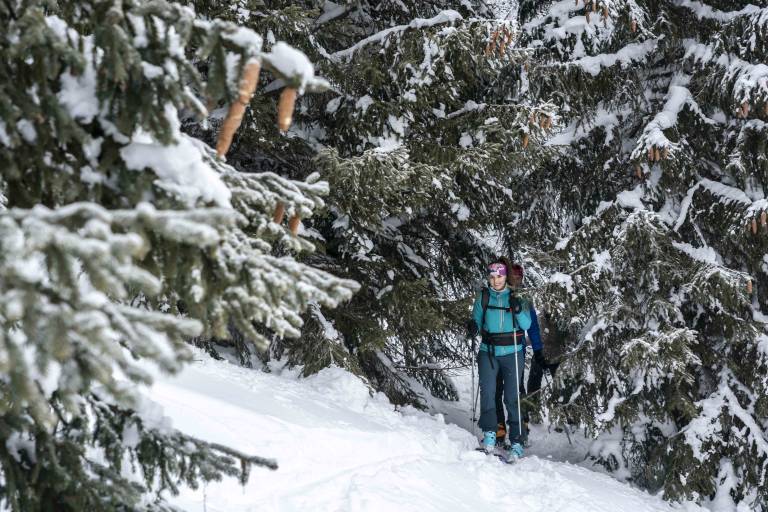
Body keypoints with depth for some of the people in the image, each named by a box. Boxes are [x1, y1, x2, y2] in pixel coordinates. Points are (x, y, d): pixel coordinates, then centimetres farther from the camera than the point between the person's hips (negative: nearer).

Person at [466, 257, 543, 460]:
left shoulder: (517, 296, 0)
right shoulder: (483, 296, 6)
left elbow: (527, 325, -4)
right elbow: (477, 319, 11)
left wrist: (518, 310, -23)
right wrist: (473, 326, -12)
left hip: (512, 353, -1)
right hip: (488, 352, 2)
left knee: (512, 397, -1)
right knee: (487, 391, -17)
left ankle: (516, 442, 3)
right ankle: (489, 433, -10)